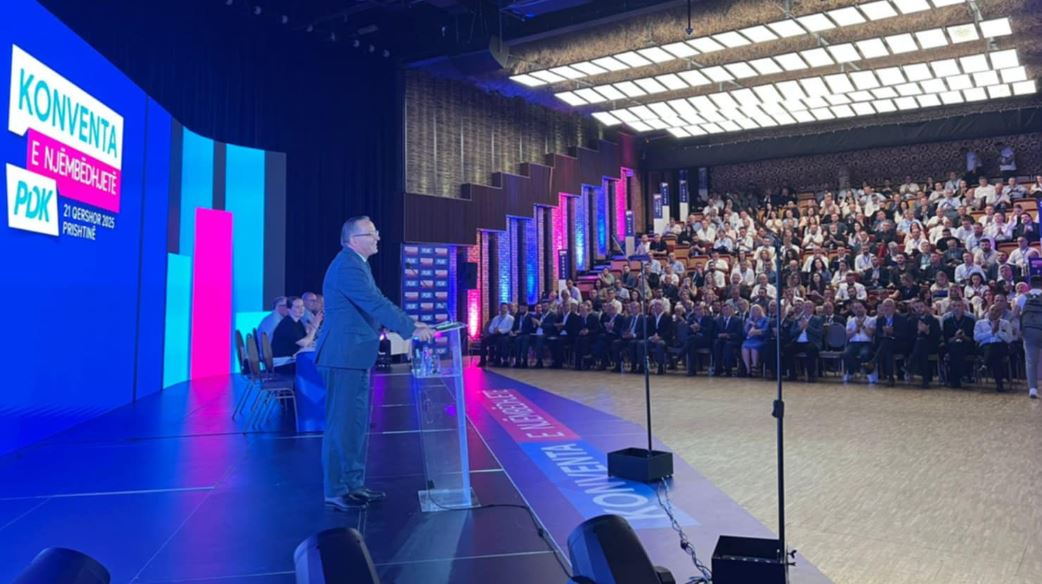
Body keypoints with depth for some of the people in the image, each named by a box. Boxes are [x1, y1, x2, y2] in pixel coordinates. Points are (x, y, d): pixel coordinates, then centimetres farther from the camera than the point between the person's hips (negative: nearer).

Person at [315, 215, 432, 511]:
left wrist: (410, 323, 12)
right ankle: (336, 491, 5)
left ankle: (353, 485, 23)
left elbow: (376, 304, 19)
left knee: (356, 423, 15)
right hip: (344, 357, -11)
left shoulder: (356, 263, 16)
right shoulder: (348, 266, -17)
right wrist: (411, 329, -21)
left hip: (354, 356, 11)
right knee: (342, 424, -4)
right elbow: (377, 304, -24)